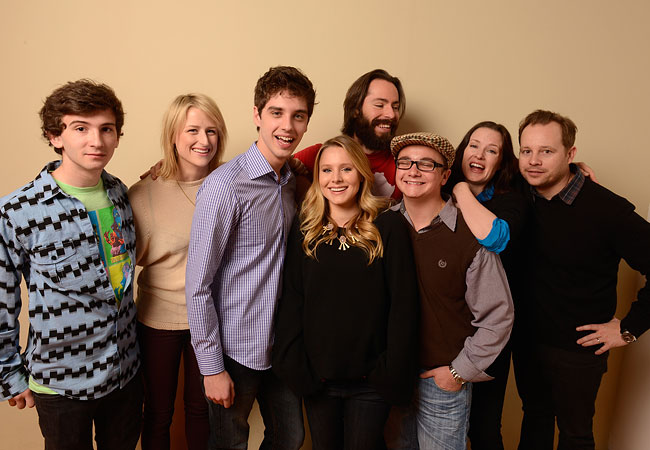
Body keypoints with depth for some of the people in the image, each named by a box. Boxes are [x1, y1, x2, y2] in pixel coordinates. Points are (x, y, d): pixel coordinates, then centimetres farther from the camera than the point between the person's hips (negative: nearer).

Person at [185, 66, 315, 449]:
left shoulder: (293, 180, 3)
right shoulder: (226, 186, -19)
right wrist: (211, 367, -14)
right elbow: (198, 284, -17)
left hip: (284, 344, 6)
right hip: (237, 348, -6)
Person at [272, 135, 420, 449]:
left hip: (370, 379, -2)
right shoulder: (304, 229, 1)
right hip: (316, 375, 3)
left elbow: (403, 302, -7)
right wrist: (293, 364, -6)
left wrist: (392, 369, -9)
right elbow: (292, 299, 1)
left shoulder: (388, 226, -7)